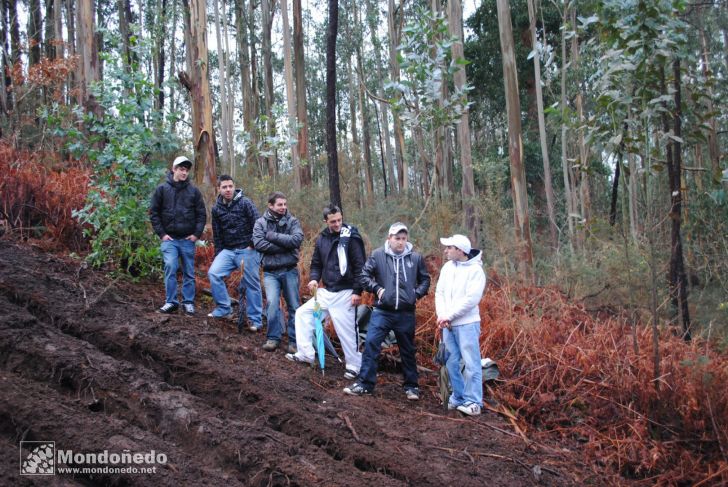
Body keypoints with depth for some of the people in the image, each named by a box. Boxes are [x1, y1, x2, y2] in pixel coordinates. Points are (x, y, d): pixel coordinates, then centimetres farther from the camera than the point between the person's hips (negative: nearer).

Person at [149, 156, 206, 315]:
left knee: (189, 272, 6)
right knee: (170, 267, -15)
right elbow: (153, 212, 2)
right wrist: (161, 233, -4)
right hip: (169, 238, -1)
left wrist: (197, 233, -3)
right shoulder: (162, 189, 0)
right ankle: (171, 302, -5)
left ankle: (188, 302, 16)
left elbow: (201, 214, 6)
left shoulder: (194, 191, 2)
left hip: (188, 239, 1)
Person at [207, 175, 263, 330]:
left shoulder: (245, 202, -7)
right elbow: (217, 234, 15)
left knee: (252, 284, -1)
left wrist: (252, 244, -11)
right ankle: (224, 309, 0)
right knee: (213, 273, -14)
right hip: (228, 250, 5)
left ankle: (256, 320, 9)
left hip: (247, 250, -4)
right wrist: (218, 255, 14)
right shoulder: (216, 209, 8)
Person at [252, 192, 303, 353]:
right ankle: (273, 338, -1)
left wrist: (273, 236, -16)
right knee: (272, 303, -15)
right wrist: (285, 246, -15)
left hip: (290, 270, 1)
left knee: (294, 306, 4)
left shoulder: (292, 221, 2)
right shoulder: (261, 222, 2)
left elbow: (297, 239, -15)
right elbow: (258, 244, -14)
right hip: (270, 272, -1)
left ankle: (294, 340, 13)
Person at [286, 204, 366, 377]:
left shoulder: (351, 237, -11)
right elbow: (316, 264, 17)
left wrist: (357, 291, -15)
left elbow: (359, 266, -12)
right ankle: (306, 353, 16)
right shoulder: (322, 239, 7)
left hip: (344, 293, -7)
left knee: (346, 330, -5)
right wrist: (314, 279, -3)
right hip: (326, 291, 7)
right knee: (302, 313, 8)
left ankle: (354, 366, 12)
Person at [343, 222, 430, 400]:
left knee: (408, 350, 12)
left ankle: (411, 386, 25)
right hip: (382, 311, -1)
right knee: (371, 344, -8)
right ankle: (365, 383, 2)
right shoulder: (378, 255, -3)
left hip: (406, 313, 1)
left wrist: (417, 294, -1)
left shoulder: (416, 257, 0)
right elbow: (364, 275, 3)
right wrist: (377, 289, -9)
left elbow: (425, 279, 13)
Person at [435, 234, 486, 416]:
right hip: (447, 325, 6)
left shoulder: (475, 270, -10)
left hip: (467, 324, -6)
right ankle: (458, 397, 22)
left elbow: (471, 299, -17)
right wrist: (441, 316, -7)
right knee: (451, 363, 10)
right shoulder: (447, 267, 10)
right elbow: (439, 293, 8)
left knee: (471, 364, -3)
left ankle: (473, 402, 5)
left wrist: (448, 316, -15)